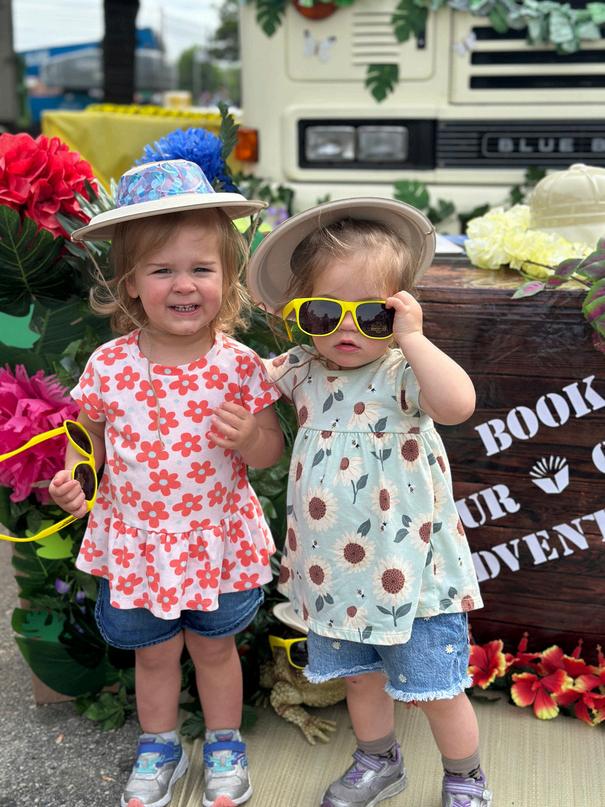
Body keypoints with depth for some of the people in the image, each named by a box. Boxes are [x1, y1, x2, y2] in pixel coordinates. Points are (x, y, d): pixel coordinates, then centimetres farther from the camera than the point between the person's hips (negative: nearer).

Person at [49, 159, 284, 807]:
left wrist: (250, 438, -26)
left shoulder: (239, 365, -14)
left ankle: (223, 743, 45)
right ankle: (158, 746, 46)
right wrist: (72, 474, -14)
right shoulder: (109, 365, -13)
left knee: (214, 647, 20)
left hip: (216, 536, -1)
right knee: (153, 652, 20)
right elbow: (89, 433, 4)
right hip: (135, 540, 1)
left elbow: (271, 451, -4)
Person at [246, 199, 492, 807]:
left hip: (411, 571, -5)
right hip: (335, 573, 5)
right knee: (360, 677, 24)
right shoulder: (301, 371, 0)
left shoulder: (404, 373, -17)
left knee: (437, 691, 11)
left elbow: (457, 403, -38)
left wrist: (410, 338, -33)